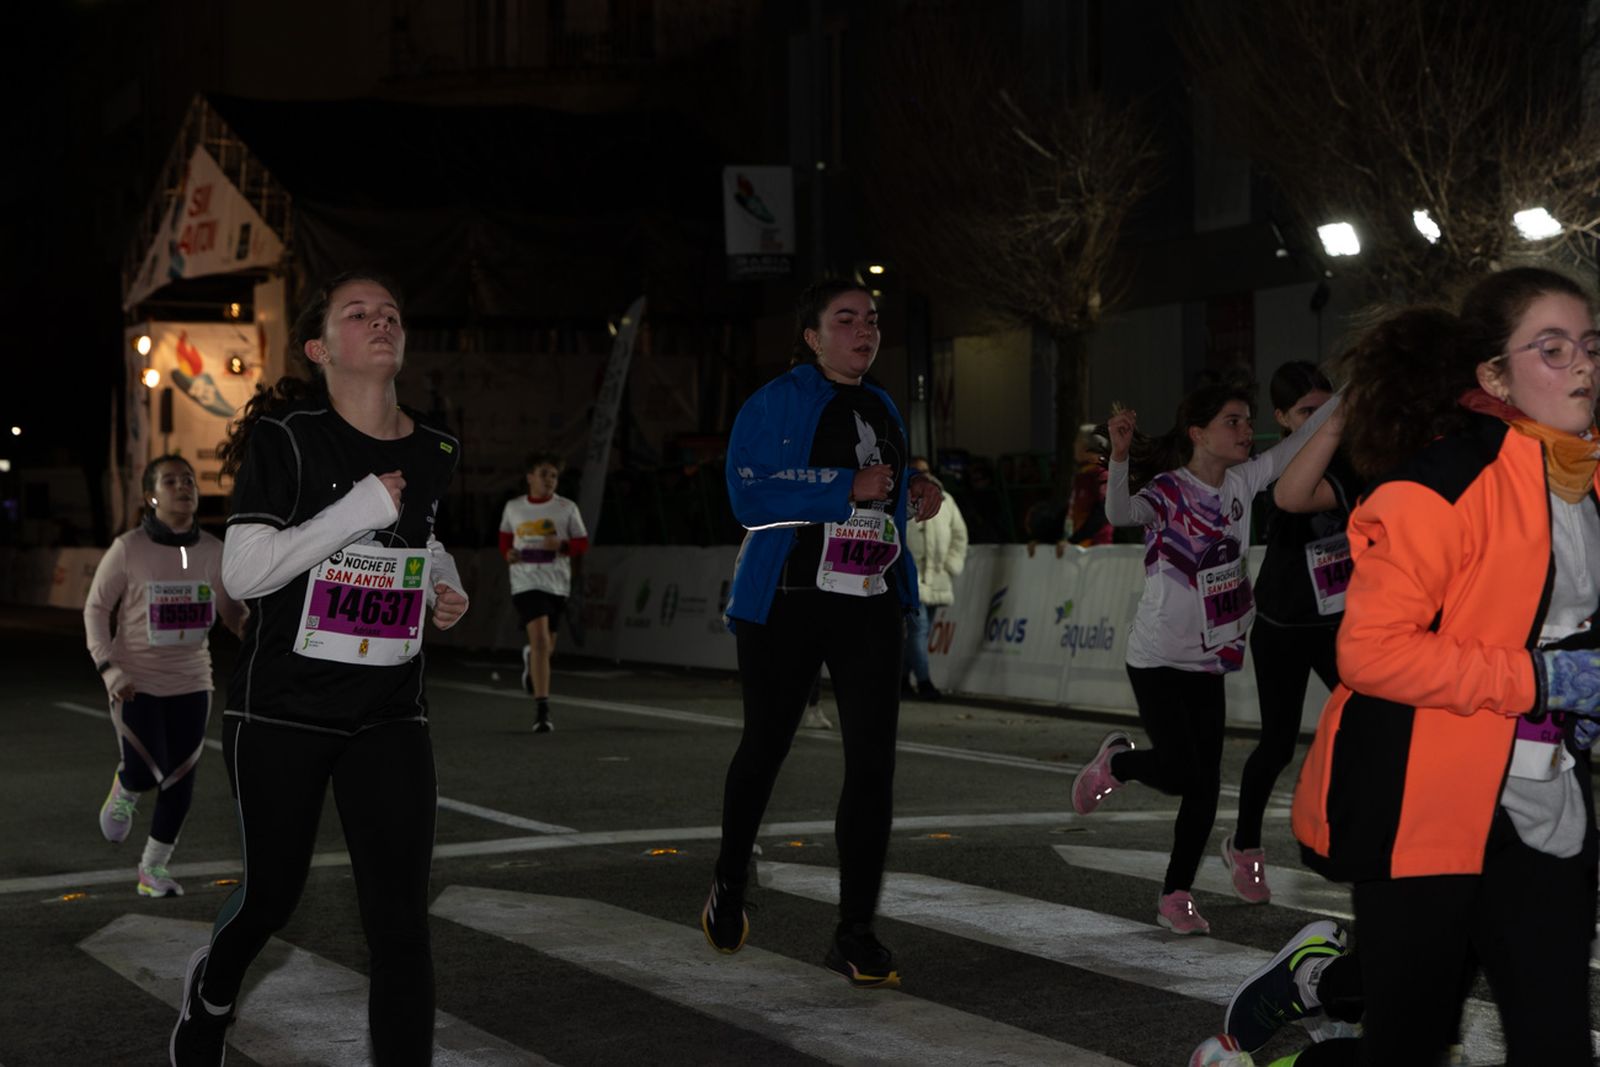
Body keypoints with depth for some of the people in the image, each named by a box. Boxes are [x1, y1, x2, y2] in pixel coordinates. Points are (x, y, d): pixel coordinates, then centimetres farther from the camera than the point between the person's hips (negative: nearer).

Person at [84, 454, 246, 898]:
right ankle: (123, 791, 26)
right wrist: (109, 668, -14)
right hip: (136, 684, -3)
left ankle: (154, 868, 22)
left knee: (180, 782, 3)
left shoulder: (213, 551, -1)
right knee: (145, 775, -12)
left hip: (191, 684, 3)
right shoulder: (128, 549, -11)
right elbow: (96, 609, -3)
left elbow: (233, 613, 8)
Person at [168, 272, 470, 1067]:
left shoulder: (433, 453, 4)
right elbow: (243, 573, -18)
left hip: (390, 717, 3)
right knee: (273, 893, 14)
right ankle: (210, 991, 48)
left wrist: (443, 583, 4)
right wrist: (361, 509, -22)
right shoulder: (287, 438, -11)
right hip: (283, 712, -3)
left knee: (400, 923, -7)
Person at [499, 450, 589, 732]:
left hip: (557, 584, 2)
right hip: (526, 583, -2)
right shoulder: (513, 507, 5)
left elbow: (583, 544, 5)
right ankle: (541, 709, -18)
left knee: (546, 647, 13)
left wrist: (562, 545, -16)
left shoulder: (567, 508, 1)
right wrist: (508, 553, 0)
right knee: (540, 640, -20)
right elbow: (505, 536, 21)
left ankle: (530, 658, 53)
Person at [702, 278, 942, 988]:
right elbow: (750, 494, -17)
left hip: (871, 604, 5)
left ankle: (854, 932, 2)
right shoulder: (777, 402, -6)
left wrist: (913, 493, 7)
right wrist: (847, 487, -20)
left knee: (872, 762, -5)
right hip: (788, 602, -5)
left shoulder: (881, 408, 14)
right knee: (765, 746, 10)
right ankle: (728, 887, 35)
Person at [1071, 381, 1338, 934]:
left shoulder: (1240, 483, 4)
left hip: (1209, 660, 6)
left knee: (1206, 786, 3)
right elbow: (1120, 513, -35)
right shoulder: (1169, 490, -16)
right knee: (1181, 773, -11)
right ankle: (1117, 761, 21)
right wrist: (1120, 456, -53)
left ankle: (1176, 896, 14)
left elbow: (1297, 443, 5)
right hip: (1158, 659, -6)